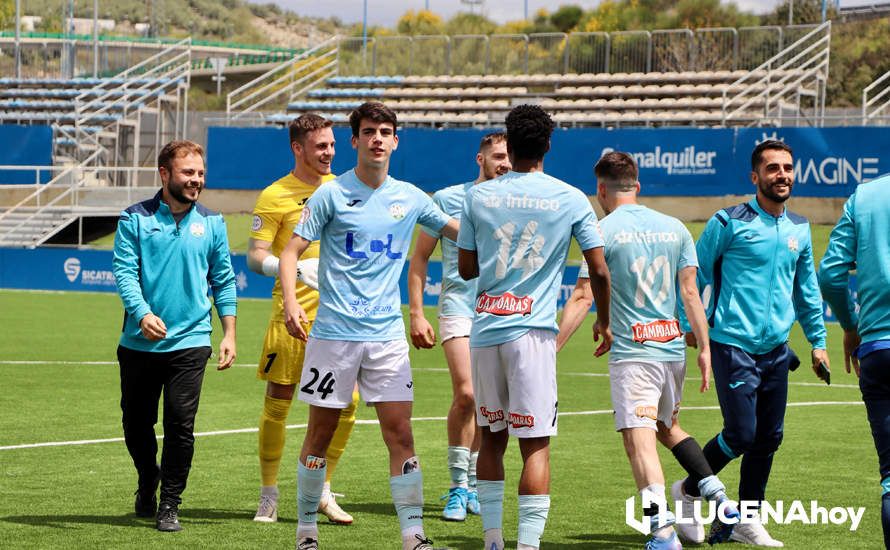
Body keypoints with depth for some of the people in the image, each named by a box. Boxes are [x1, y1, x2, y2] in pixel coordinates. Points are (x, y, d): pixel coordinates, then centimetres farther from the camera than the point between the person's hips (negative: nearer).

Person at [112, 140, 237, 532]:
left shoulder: (212, 223, 7)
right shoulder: (135, 219, 0)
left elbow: (224, 280, 12)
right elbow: (125, 271, -9)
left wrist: (229, 334, 7)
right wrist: (143, 313, -25)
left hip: (189, 342, 0)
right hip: (139, 343, 0)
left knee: (180, 425, -9)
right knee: (136, 424, 10)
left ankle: (169, 504, 5)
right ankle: (147, 485, 37)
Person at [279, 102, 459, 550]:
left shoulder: (410, 198, 8)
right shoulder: (332, 194, -2)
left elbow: (462, 232, 22)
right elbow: (291, 251, -3)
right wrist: (290, 302, -19)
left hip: (387, 333, 2)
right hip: (333, 332, -2)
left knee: (400, 433, -5)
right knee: (321, 433, 5)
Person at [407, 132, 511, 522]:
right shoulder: (447, 199, 1)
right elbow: (419, 259, 6)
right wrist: (416, 314, -1)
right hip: (459, 305, -3)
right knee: (466, 394, -18)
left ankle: (473, 486, 20)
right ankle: (458, 487, -7)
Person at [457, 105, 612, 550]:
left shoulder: (479, 196, 4)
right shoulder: (571, 199, -1)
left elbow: (466, 268, 11)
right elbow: (599, 270, 1)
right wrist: (603, 322, 16)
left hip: (485, 329, 3)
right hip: (533, 331, -3)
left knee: (491, 438, 15)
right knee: (536, 444, -3)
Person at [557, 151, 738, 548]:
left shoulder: (603, 231, -5)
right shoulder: (675, 228, 9)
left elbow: (583, 296, -9)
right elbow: (690, 292, 8)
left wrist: (553, 348, -6)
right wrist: (704, 348, 10)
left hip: (632, 352, -6)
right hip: (673, 348, 6)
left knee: (640, 440, -11)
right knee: (667, 427, 25)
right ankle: (720, 499, 17)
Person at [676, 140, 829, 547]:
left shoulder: (799, 229, 11)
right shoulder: (729, 223, -7)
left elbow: (807, 288, 21)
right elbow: (696, 272, 0)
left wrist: (817, 341, 19)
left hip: (776, 349, 6)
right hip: (733, 345, -6)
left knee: (769, 438, 5)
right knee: (741, 434, -10)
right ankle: (688, 491, 13)